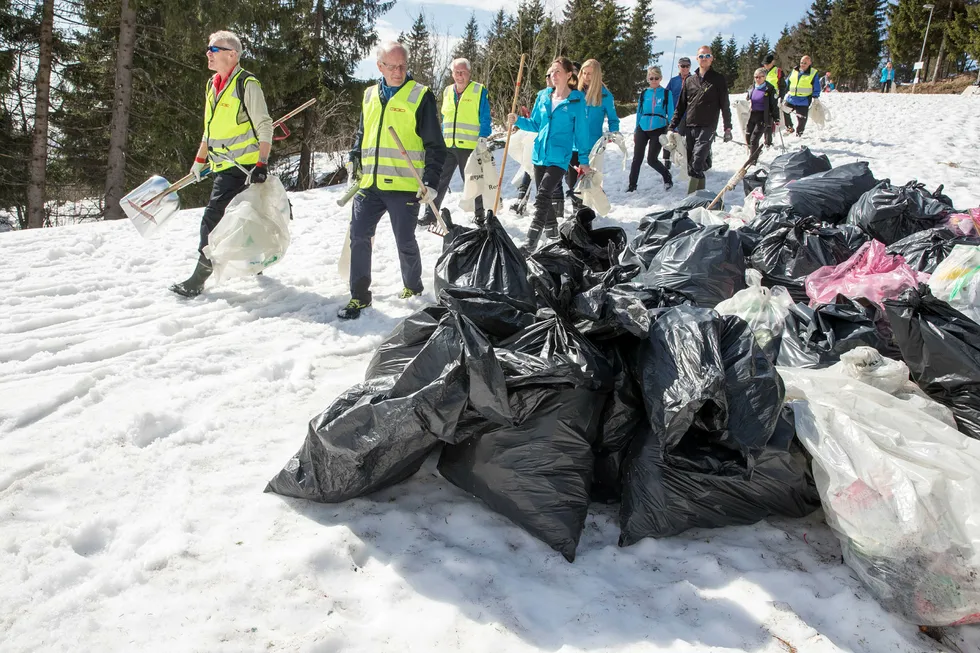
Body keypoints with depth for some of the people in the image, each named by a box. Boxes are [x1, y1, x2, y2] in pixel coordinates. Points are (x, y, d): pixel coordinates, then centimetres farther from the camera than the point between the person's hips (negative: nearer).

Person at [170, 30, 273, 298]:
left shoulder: (247, 84, -11)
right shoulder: (212, 85, 14)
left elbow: (264, 127, -14)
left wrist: (262, 163, -23)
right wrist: (199, 159, 24)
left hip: (242, 165, -8)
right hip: (221, 165, 8)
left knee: (213, 219, -11)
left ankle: (198, 278, -5)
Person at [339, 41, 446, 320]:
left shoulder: (420, 96, -3)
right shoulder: (370, 95, 13)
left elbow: (435, 145, -4)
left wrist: (431, 181, -12)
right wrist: (354, 158, 11)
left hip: (405, 185, -5)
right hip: (370, 184, 5)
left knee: (405, 242, 5)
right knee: (359, 237, 1)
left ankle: (413, 287, 29)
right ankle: (359, 296, 12)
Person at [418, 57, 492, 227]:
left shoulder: (479, 91, -3)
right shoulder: (447, 92, 13)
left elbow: (485, 119, -2)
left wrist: (483, 138, -12)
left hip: (470, 147, -4)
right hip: (447, 147, 5)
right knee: (438, 181, 2)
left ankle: (480, 214, 22)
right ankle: (430, 215, 8)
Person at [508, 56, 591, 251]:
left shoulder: (577, 99, -5)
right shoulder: (543, 96, 7)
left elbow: (581, 131, -2)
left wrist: (584, 160, -1)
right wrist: (518, 120, -3)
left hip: (559, 157, -6)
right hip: (540, 154, 6)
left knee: (543, 195, -18)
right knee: (548, 195, 15)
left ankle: (531, 241, -22)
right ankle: (552, 231, 34)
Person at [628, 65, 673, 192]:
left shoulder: (666, 93, 3)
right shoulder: (644, 93, 9)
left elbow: (670, 113, 4)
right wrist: (635, 131, 14)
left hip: (658, 129, -3)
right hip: (643, 129, 3)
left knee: (651, 159, -6)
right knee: (637, 159, 0)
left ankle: (667, 178, 19)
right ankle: (632, 185, 12)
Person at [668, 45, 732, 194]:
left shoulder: (718, 79, 5)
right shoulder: (689, 80, 16)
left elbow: (725, 105, 5)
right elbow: (680, 106, 18)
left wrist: (728, 128, 2)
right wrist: (672, 126, 11)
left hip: (708, 127, -5)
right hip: (690, 127, 5)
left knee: (696, 164, -18)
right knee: (691, 164, 4)